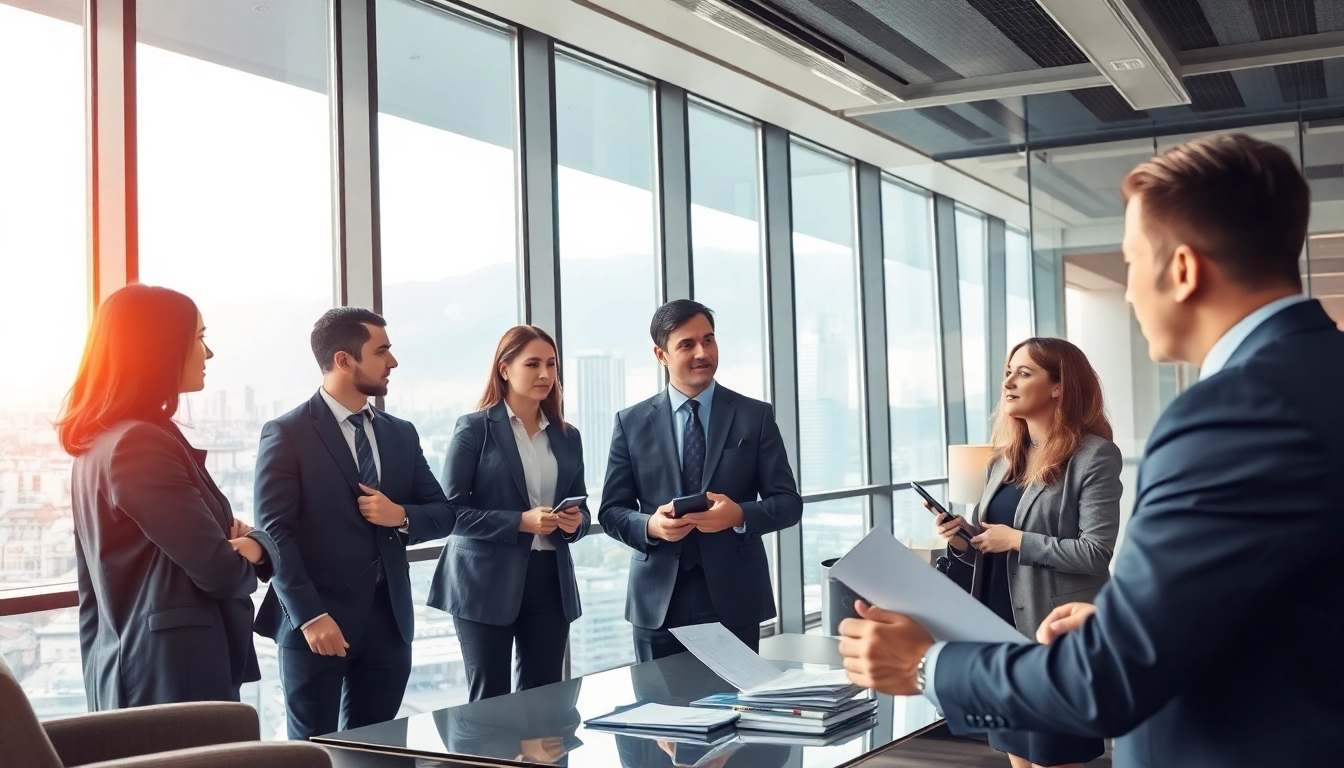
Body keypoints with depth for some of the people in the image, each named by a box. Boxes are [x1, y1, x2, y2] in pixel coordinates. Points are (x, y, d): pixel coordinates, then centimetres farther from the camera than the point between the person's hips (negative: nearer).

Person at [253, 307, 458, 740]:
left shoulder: (402, 434, 11)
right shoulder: (286, 435, -7)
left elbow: (443, 514, 12)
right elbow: (275, 532, -12)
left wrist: (401, 516, -10)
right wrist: (309, 615, -19)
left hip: (388, 619, 5)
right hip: (317, 620, -5)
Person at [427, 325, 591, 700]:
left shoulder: (567, 436, 11)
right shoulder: (475, 428, -4)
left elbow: (581, 509, 17)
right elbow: (451, 510, -9)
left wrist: (575, 522, -7)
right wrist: (520, 522, -20)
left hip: (550, 581, 5)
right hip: (487, 582, -5)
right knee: (489, 700, 1)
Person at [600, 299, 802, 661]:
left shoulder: (756, 416, 3)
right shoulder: (631, 423, 5)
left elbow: (788, 502, 2)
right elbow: (611, 511, 6)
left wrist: (740, 515, -18)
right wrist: (650, 525, -16)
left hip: (734, 599, 0)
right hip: (658, 603, 1)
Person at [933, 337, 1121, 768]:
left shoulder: (1094, 456, -10)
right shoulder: (1005, 457, 12)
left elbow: (1096, 553, -18)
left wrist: (1018, 540, -17)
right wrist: (961, 541, -2)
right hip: (1002, 624, 7)